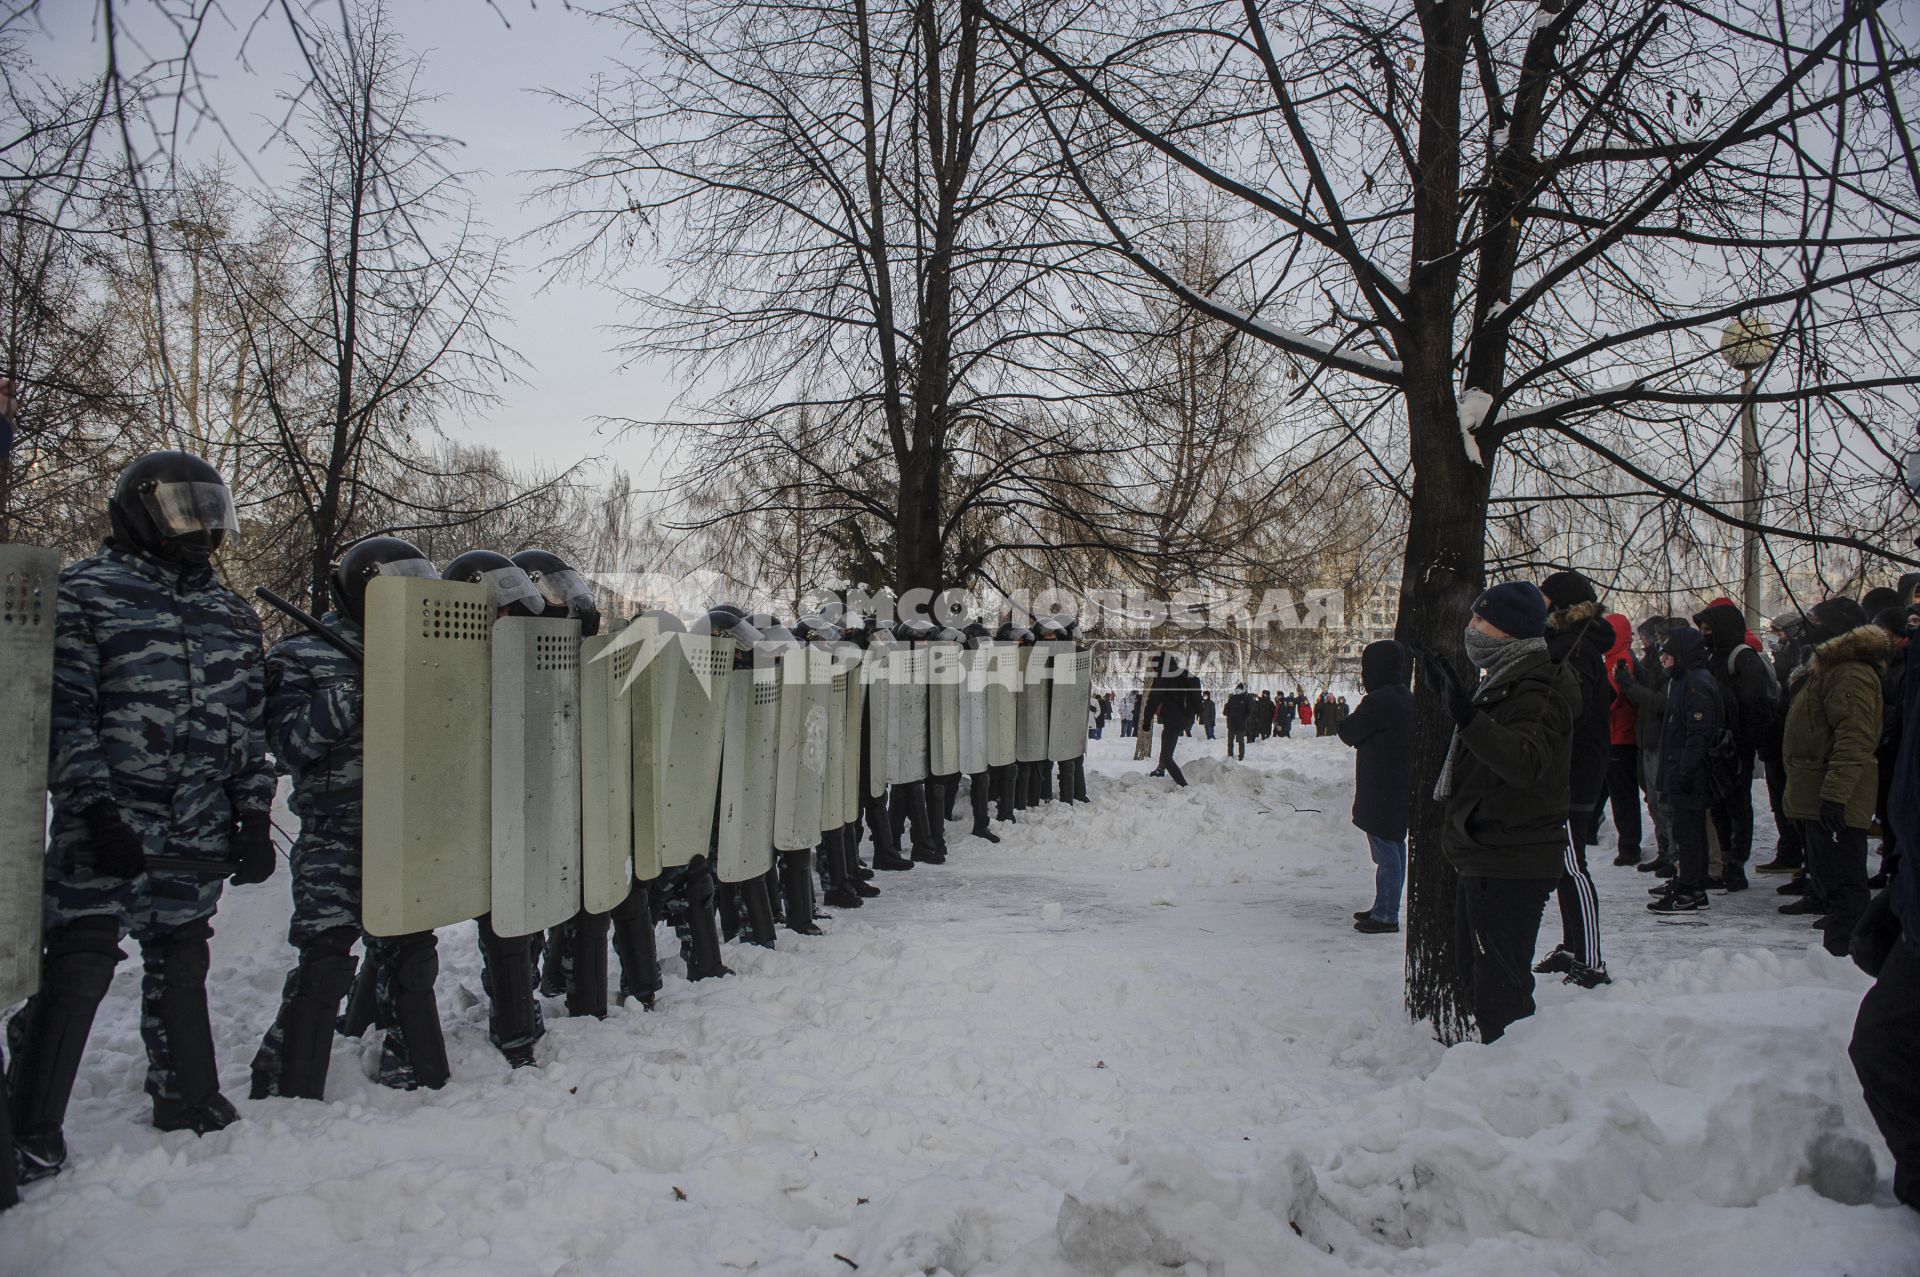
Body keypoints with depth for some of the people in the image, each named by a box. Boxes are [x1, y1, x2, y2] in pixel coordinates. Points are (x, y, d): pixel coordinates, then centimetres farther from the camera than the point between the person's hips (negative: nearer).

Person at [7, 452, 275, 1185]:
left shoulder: (230, 615, 15)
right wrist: (94, 808, -16)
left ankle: (189, 1102, 29)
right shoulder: (84, 594, -2)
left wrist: (254, 817, 10)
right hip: (108, 829, -5)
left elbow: (249, 725, 15)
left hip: (199, 839, 5)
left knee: (180, 965, 16)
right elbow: (64, 716, -9)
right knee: (78, 969, -5)